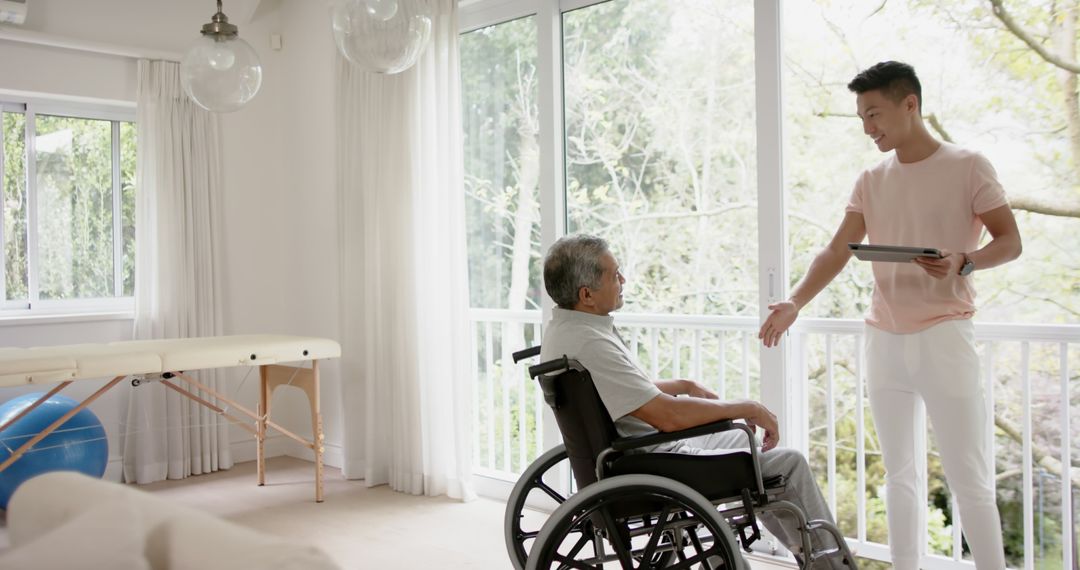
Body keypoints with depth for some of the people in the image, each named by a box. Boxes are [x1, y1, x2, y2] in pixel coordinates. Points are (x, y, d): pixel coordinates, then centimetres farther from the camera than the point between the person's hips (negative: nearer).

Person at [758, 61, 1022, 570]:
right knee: (900, 472, 11)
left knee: (969, 476, -4)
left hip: (944, 334, -5)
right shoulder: (871, 182, 10)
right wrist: (794, 305, -10)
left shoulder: (968, 168, -2)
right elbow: (836, 253, 5)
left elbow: (1010, 242, -3)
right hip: (883, 338, 5)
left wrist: (964, 261, -24)